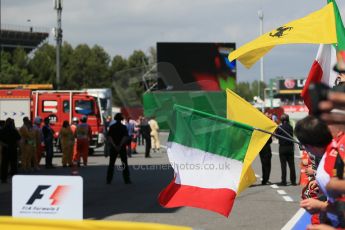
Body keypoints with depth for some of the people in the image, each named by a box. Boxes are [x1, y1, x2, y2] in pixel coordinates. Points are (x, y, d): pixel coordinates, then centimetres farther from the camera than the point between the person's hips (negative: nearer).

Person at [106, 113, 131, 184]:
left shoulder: (111, 127, 1)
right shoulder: (123, 127, -4)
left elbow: (109, 137, -7)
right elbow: (125, 137, -13)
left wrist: (114, 146, -11)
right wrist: (120, 145, -13)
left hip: (113, 147, 2)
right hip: (122, 147, -2)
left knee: (111, 164, 6)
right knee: (124, 164, 3)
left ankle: (108, 180, 3)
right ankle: (127, 180, 0)